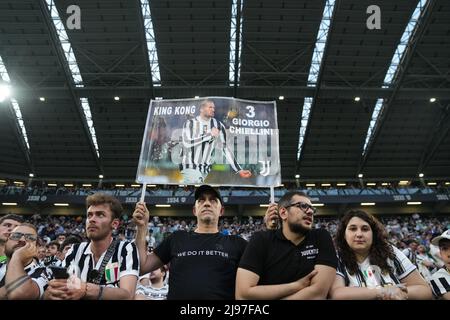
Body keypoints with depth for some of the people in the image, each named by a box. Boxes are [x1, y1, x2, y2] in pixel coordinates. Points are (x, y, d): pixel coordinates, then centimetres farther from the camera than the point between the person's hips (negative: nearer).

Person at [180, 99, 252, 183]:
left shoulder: (218, 125, 0)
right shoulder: (190, 123, -6)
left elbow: (225, 148, 0)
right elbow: (187, 143, -21)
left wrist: (239, 170, -7)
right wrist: (210, 135, -20)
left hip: (204, 169, 3)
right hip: (189, 167, -3)